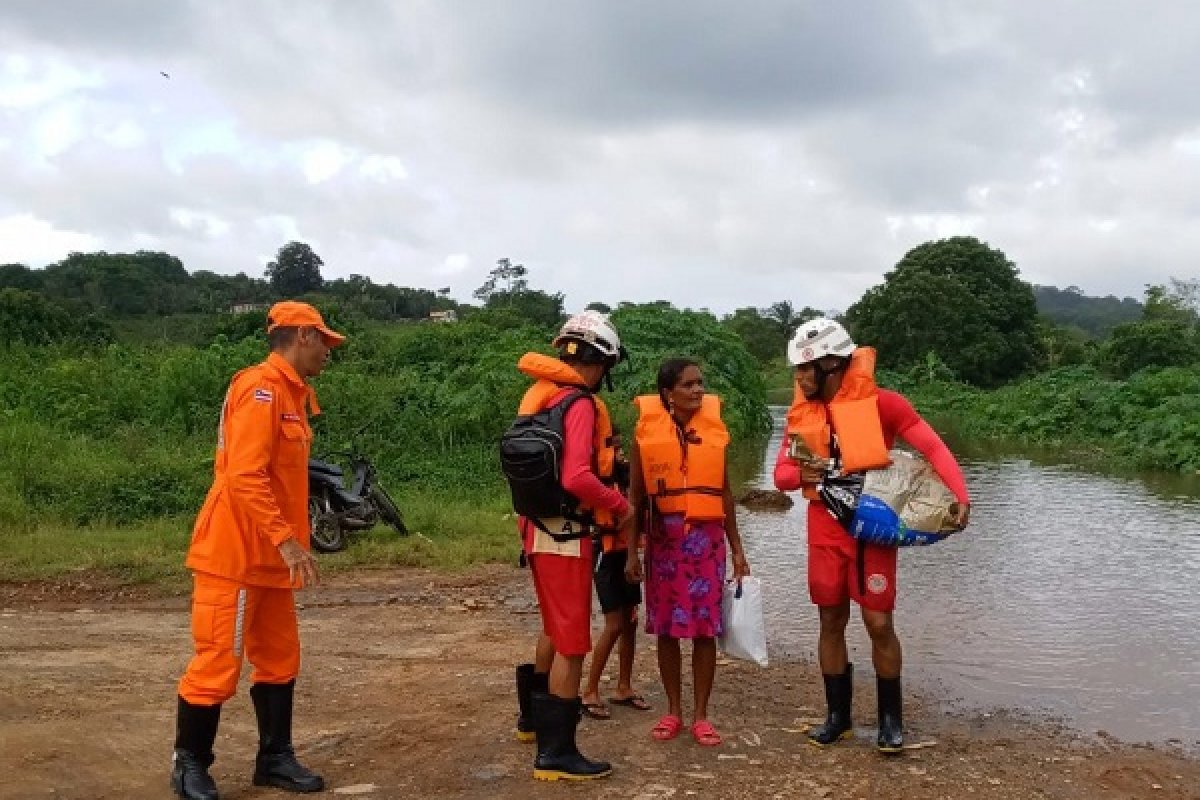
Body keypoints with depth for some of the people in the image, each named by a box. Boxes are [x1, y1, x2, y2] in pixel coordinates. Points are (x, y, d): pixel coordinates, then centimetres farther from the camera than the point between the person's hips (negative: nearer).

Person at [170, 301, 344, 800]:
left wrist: (287, 543, 13)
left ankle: (275, 759, 23)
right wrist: (286, 539, -27)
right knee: (218, 662, -1)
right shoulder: (261, 388, -16)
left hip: (267, 556, 10)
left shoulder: (290, 392, 14)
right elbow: (244, 477, -25)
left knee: (279, 660, 13)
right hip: (236, 556, -10)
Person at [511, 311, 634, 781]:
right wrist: (620, 506, -15)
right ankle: (555, 753, 8)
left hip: (539, 527, 9)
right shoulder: (580, 404, -18)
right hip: (565, 534, -9)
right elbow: (577, 479, -30)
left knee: (556, 630, 26)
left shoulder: (539, 396, 9)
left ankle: (533, 717, 42)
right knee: (573, 644, 1)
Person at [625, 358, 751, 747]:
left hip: (707, 537, 1)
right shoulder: (647, 431, -2)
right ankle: (673, 711, 20)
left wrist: (737, 547, 9)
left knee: (705, 627, 1)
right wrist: (632, 551, -1)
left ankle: (700, 714, 13)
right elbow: (636, 496, 2)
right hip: (664, 537, -1)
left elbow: (724, 492, 10)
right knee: (667, 627, 6)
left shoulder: (714, 429, 4)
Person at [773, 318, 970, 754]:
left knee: (879, 623, -2)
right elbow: (781, 473, 6)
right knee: (832, 622, 9)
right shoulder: (802, 412, 3)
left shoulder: (880, 402, -11)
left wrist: (960, 497, -21)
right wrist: (801, 474, -18)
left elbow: (933, 447, -9)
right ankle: (838, 715, 22)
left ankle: (891, 719, 15)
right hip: (825, 530, 4)